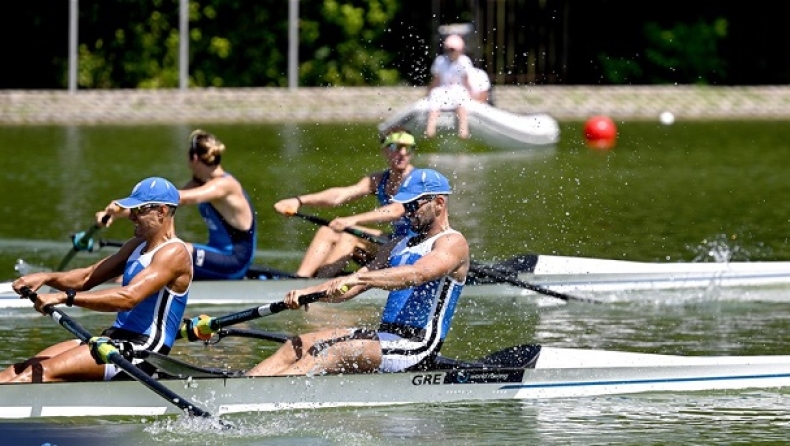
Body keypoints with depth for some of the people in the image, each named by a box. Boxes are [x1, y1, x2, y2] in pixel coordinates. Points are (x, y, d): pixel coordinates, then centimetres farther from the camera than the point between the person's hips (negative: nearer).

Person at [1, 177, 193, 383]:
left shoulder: (174, 253, -13)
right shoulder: (137, 246, 18)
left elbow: (129, 297, -26)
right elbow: (89, 276, 17)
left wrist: (65, 297, -30)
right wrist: (47, 278, -3)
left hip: (141, 349, -9)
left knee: (43, 372, -25)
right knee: (19, 371, -6)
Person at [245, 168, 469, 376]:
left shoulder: (453, 243, -5)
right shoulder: (400, 246, 22)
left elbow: (417, 274, -26)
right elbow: (349, 289, 16)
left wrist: (356, 278, -36)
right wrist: (308, 292, -4)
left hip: (415, 347, -9)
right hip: (384, 335, 9)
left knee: (339, 352, -30)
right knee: (299, 346, -4)